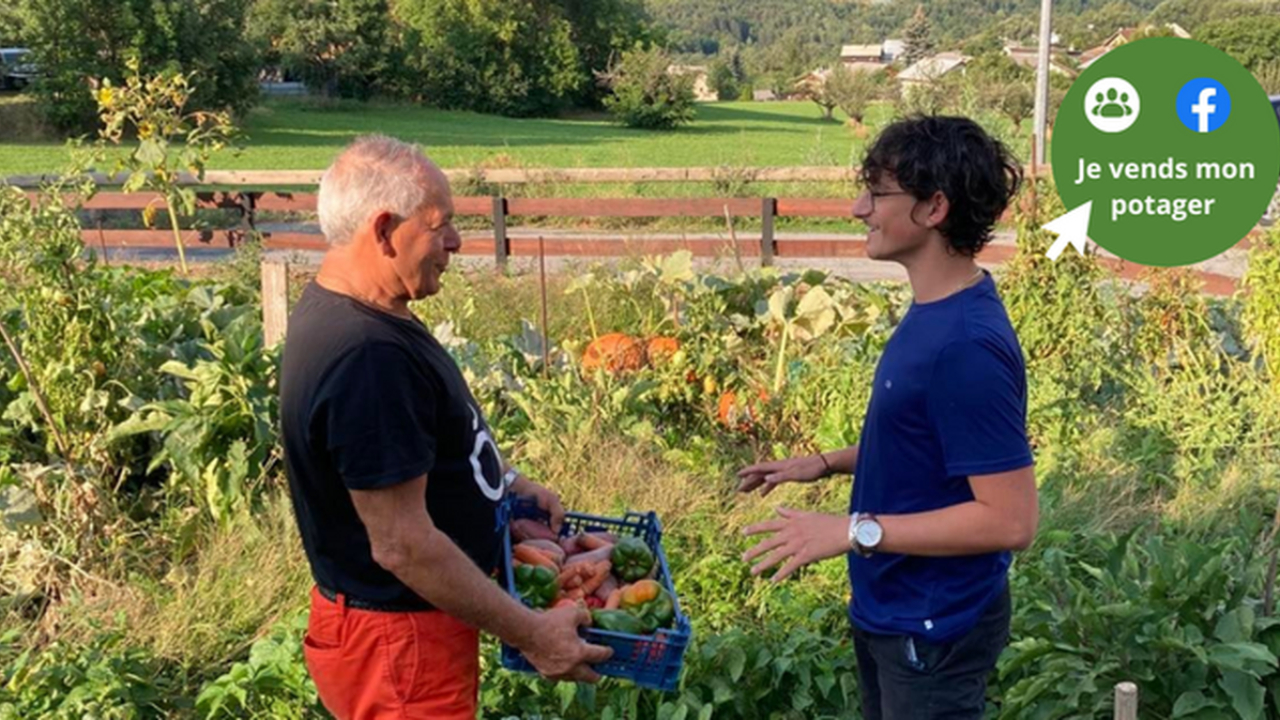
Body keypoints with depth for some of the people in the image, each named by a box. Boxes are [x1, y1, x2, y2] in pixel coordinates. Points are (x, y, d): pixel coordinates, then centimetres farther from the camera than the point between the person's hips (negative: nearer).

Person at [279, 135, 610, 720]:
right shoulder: (366, 357, -31)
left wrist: (505, 481, 10)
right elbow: (403, 544, -29)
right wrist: (530, 634, -21)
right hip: (398, 641, -10)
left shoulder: (345, 312, 2)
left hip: (402, 623, 10)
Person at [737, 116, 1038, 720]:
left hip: (934, 627, -9)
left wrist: (854, 530, -27)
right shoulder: (933, 311, 3)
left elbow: (1010, 518, -27)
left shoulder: (968, 344, -28)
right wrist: (829, 463, 5)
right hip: (891, 609, 9)